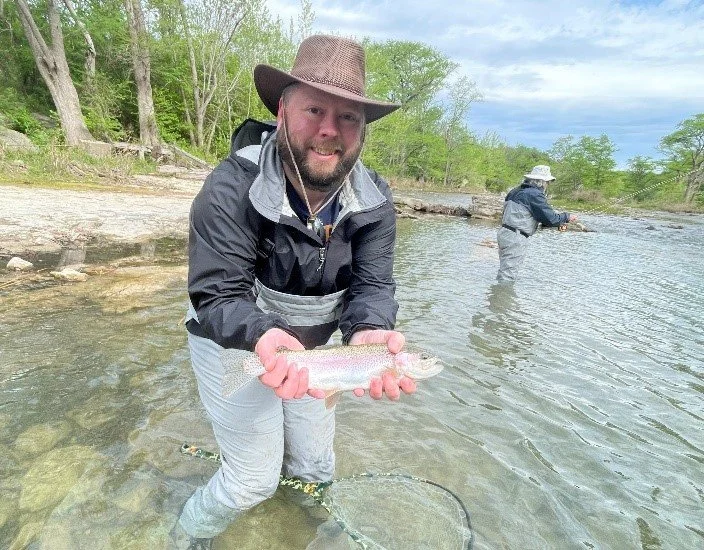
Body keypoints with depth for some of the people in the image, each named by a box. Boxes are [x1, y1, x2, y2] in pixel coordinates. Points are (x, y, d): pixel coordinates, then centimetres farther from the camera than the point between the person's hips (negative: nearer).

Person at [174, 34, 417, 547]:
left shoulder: (375, 200, -13)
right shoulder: (231, 188, -26)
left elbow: (372, 286, -17)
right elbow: (217, 295, -26)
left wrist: (370, 333, -39)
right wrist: (265, 337, -47)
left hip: (309, 345, 5)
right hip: (235, 342, -4)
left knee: (316, 470, 19)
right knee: (255, 478, 4)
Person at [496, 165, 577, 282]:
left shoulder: (518, 191, 16)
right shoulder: (535, 194, -12)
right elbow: (551, 218, -12)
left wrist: (559, 223, 15)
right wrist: (567, 217, 7)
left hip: (504, 233, 9)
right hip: (515, 238, -9)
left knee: (505, 271, 17)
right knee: (508, 275, -6)